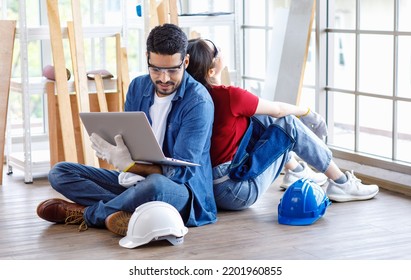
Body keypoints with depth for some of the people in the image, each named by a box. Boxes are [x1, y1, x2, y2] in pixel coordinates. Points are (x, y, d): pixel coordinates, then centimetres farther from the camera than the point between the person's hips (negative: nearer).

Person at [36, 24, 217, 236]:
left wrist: (129, 165, -34)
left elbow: (180, 173, -20)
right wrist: (111, 150, -20)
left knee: (155, 184, -41)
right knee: (60, 172, -3)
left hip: (183, 192, -6)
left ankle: (88, 213, -16)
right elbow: (126, 144, 6)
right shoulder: (138, 87, 4)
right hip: (136, 181, 6)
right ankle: (120, 212, -25)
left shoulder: (198, 102, -16)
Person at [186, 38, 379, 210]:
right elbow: (277, 110, -5)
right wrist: (306, 112, 14)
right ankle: (341, 184, 8)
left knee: (263, 119, 17)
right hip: (234, 192, -8)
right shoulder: (229, 96, -21)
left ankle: (296, 171, 32)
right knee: (288, 124, -3)